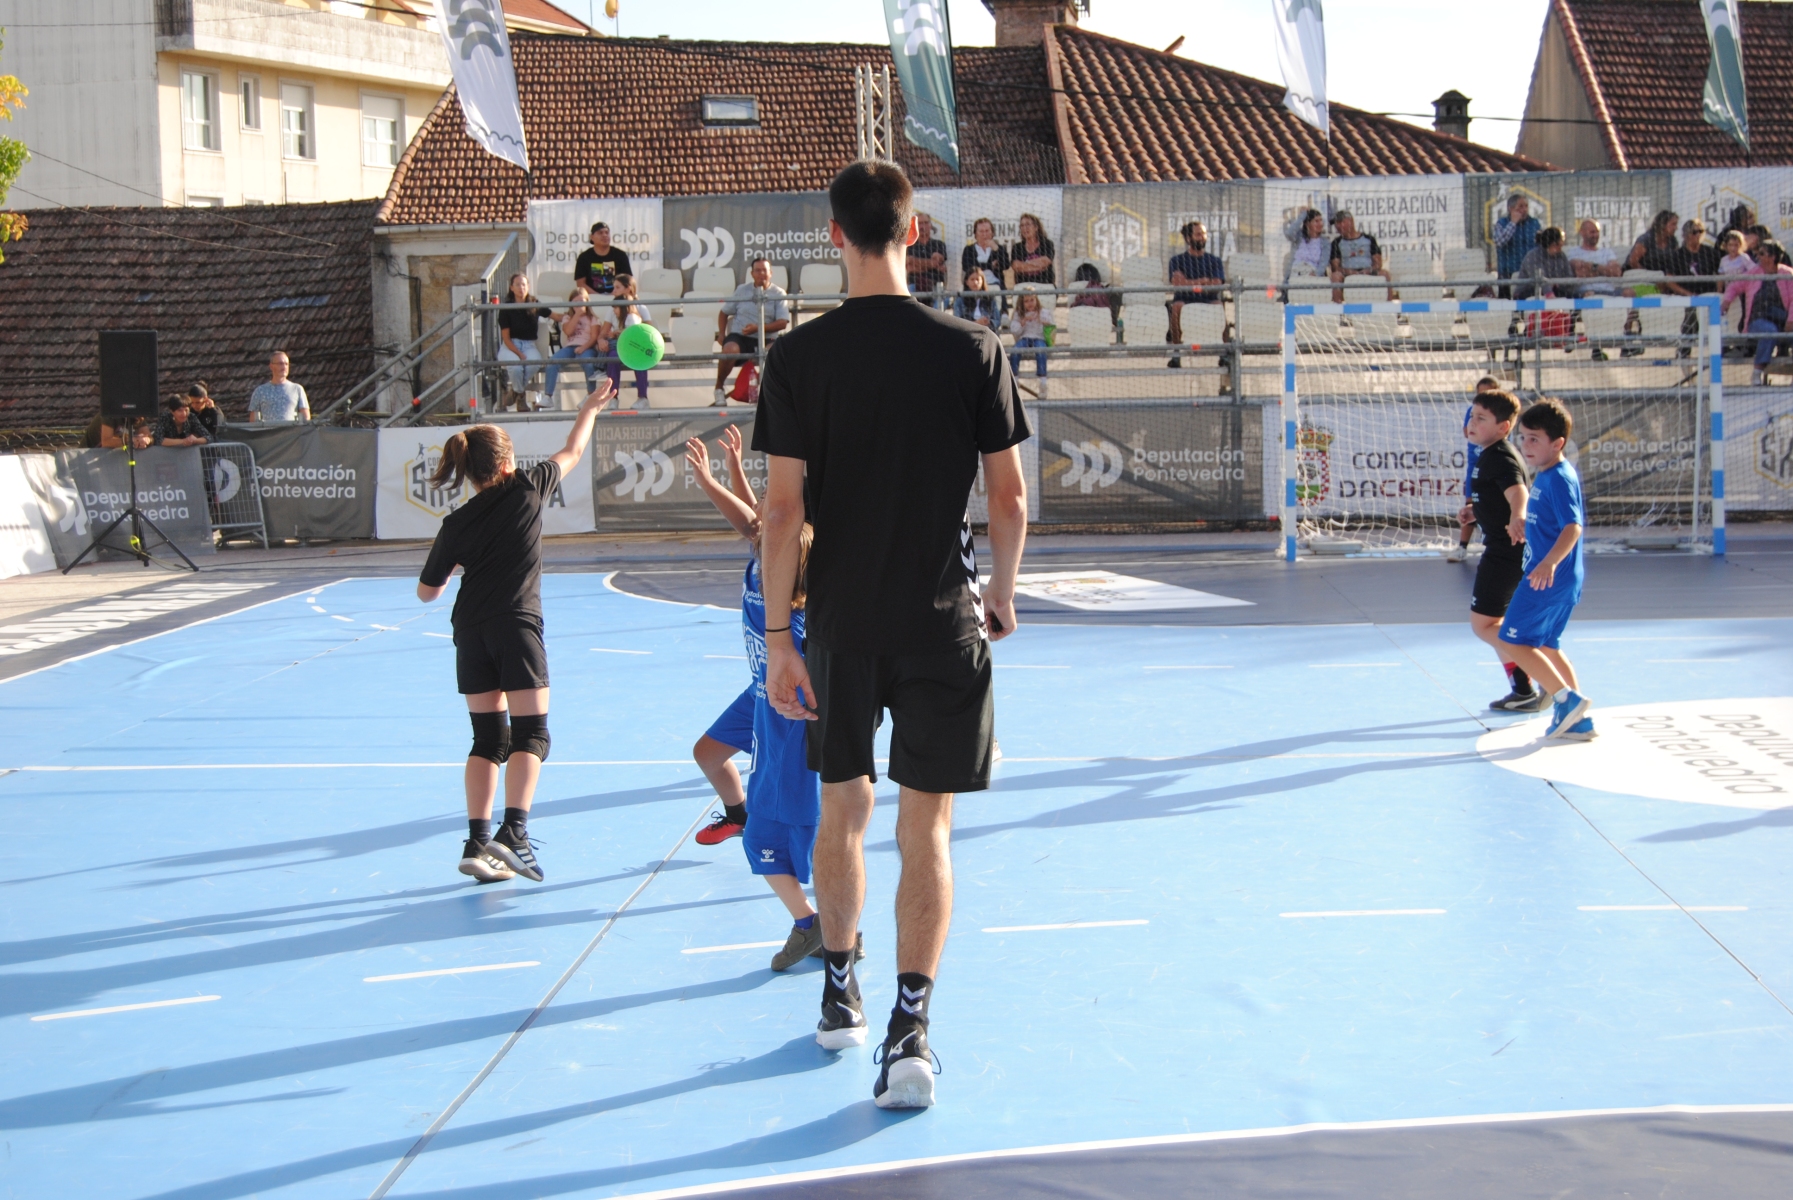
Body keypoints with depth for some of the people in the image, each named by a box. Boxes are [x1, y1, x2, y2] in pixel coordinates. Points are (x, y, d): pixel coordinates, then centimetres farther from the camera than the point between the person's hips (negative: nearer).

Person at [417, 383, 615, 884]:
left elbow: (427, 592, 11)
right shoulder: (528, 489, 1)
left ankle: (478, 841, 2)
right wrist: (590, 408, 34)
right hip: (516, 626, -3)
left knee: (489, 739, 10)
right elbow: (573, 452, 19)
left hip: (470, 632, 3)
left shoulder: (457, 524, 6)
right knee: (531, 735, 0)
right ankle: (513, 832, -17)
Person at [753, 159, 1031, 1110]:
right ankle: (908, 1027, -9)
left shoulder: (799, 356, -6)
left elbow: (782, 506, -8)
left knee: (842, 809, 19)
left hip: (841, 623, 1)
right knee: (926, 827, 2)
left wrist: (779, 637, -3)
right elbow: (1010, 497, -2)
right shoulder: (973, 350, -6)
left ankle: (839, 994, 33)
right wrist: (1001, 594, 15)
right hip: (941, 622, -1)